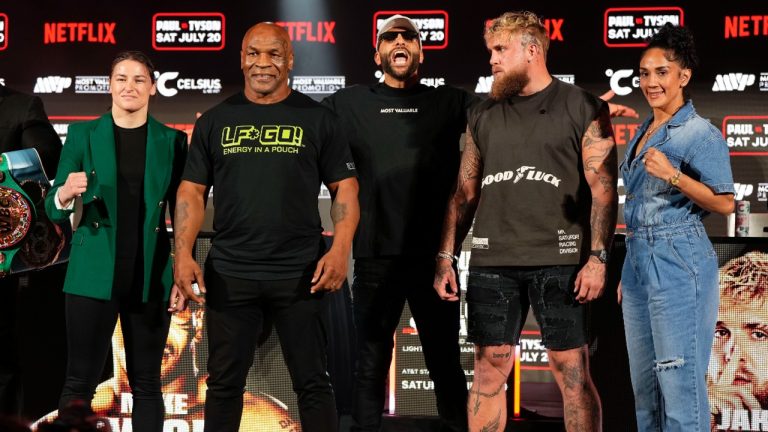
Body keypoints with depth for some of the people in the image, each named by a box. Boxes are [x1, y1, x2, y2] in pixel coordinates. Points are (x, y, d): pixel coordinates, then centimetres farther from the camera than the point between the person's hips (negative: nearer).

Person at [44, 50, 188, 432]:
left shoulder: (172, 140, 4)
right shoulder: (82, 135, 2)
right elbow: (53, 211, 1)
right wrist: (65, 194, -22)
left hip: (150, 277, 1)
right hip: (93, 274, -1)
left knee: (147, 383, 7)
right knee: (80, 380, 1)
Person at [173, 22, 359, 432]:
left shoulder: (316, 118, 4)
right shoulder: (215, 121, 8)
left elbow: (345, 187, 3)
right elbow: (191, 191, 7)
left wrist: (340, 249, -12)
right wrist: (183, 253, -6)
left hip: (299, 274, -1)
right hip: (229, 273, 2)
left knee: (312, 382, 5)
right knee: (225, 382, 9)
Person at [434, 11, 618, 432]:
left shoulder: (583, 108, 2)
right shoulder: (483, 115, 14)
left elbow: (603, 188, -3)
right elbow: (464, 192, 16)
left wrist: (597, 258, -11)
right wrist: (445, 257, 8)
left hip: (559, 261, -3)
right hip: (491, 263, 4)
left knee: (572, 371, -2)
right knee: (489, 369, 4)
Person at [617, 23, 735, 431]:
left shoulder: (702, 134, -9)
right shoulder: (643, 131, 14)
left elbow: (725, 203, -12)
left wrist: (674, 175, -24)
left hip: (678, 263, -8)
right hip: (638, 260, 8)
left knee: (680, 381, -5)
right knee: (644, 381, 13)